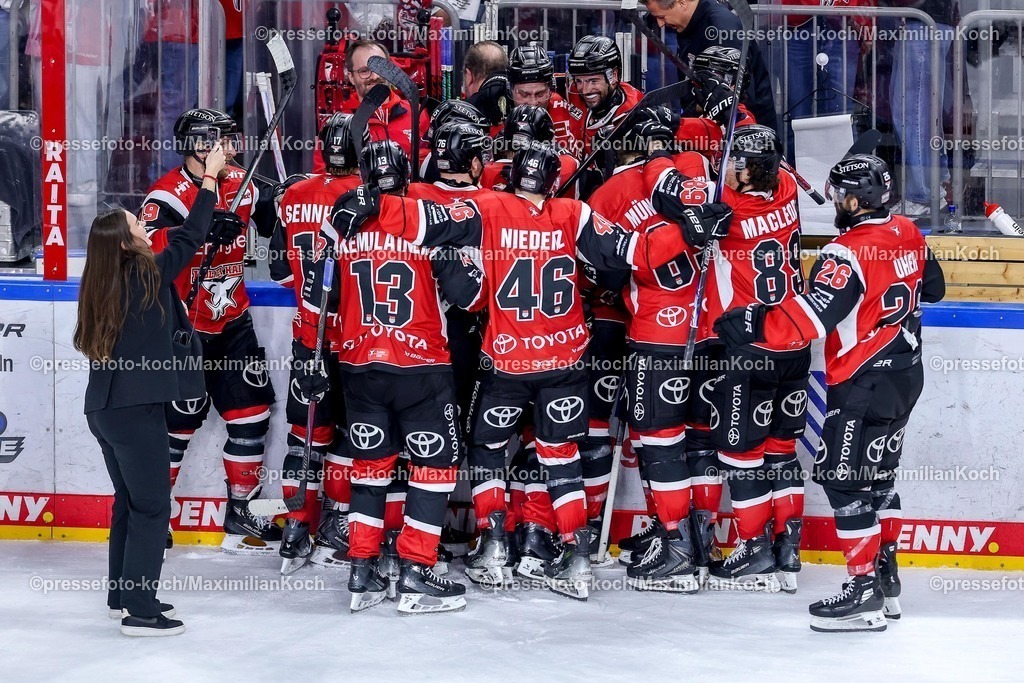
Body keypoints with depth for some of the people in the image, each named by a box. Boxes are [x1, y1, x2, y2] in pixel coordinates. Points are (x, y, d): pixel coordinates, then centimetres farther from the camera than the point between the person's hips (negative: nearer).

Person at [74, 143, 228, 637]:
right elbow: (189, 238, -7)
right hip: (137, 409, -8)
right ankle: (139, 611, -4)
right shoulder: (148, 276, -14)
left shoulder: (101, 284, 7)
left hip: (104, 406, 8)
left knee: (129, 502, 19)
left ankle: (122, 596, 27)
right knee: (152, 507, -3)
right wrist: (210, 178, 2)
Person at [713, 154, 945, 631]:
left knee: (844, 479, -4)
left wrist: (750, 324, -24)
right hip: (905, 374, 9)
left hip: (864, 382, -9)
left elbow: (808, 320, -29)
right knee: (876, 475, 18)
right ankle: (885, 577, 24)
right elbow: (933, 288, 21)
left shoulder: (849, 253, -21)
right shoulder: (907, 234, 5)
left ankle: (864, 592, -5)